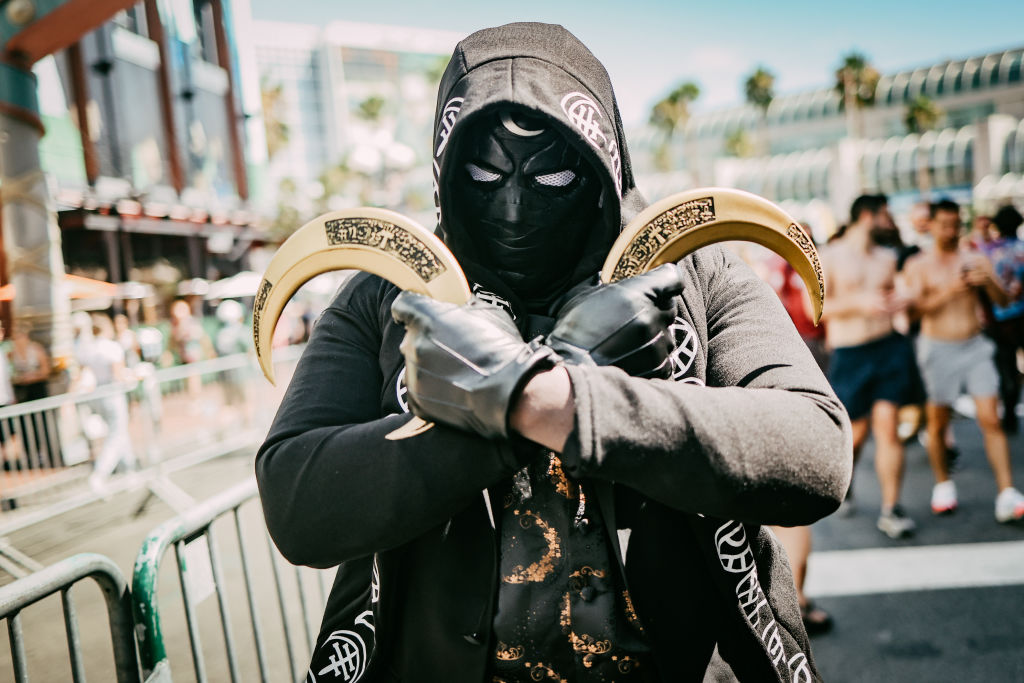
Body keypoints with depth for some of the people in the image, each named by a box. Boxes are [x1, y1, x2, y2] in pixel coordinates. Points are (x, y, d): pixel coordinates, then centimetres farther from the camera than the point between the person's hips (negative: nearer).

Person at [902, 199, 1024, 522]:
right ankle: (943, 484, 25)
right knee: (937, 423, 6)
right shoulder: (918, 264, 1)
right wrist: (948, 291, -25)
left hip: (974, 346, 2)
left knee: (991, 420, -6)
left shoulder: (976, 260, 8)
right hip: (937, 348, -2)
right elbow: (916, 306, -11)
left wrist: (989, 282, -18)